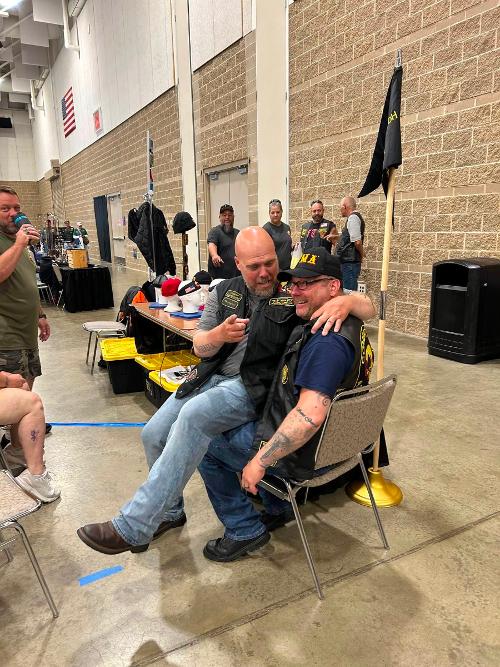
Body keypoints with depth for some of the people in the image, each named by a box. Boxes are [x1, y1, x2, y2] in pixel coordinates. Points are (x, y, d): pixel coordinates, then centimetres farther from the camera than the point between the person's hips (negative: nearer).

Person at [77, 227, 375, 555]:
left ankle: (132, 528, -23)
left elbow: (369, 307, -7)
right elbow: (200, 347, 8)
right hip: (212, 376, 6)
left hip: (252, 388, -6)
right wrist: (219, 334, -16)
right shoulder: (225, 292, 8)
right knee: (154, 433, -5)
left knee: (194, 415, -32)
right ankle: (169, 512, 23)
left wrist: (346, 301, -32)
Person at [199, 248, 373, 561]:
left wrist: (260, 462, -28)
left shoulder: (326, 341, -30)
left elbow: (310, 416, -37)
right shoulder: (352, 324, 2)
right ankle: (279, 508, 35)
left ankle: (245, 531, 15)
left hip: (304, 455, -10)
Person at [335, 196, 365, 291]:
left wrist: (361, 255, -6)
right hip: (349, 262, 10)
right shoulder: (355, 217, 18)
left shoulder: (353, 218, -13)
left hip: (349, 263, -10)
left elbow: (357, 242, -21)